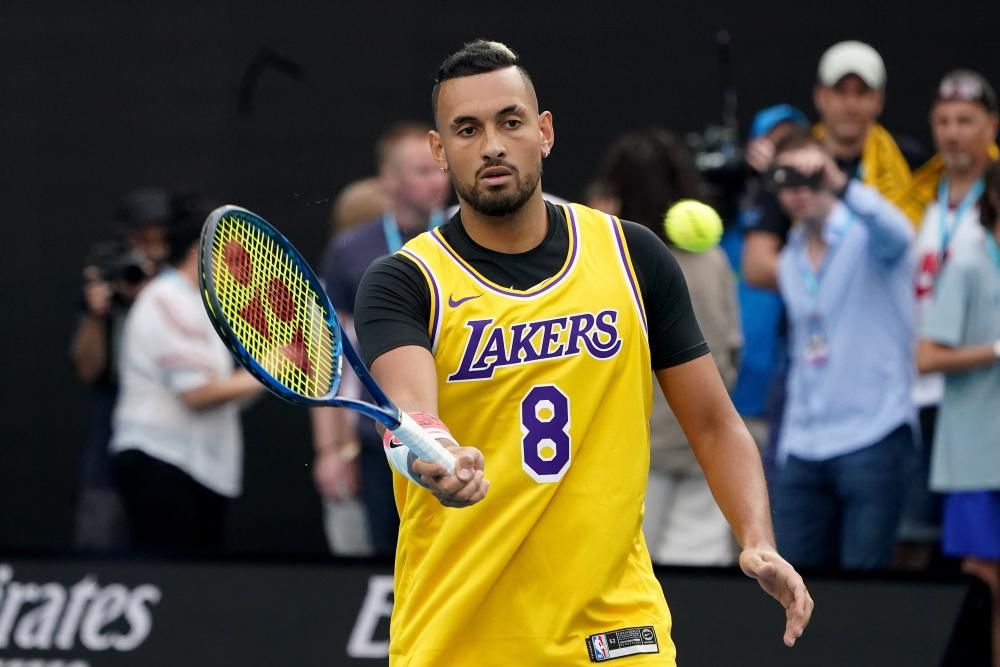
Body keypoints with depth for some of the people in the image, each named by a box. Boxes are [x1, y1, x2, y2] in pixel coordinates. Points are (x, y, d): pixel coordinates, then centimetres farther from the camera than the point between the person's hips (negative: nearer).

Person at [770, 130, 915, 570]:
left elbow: (896, 233, -31)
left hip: (871, 438, -6)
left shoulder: (866, 237, -5)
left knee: (863, 581, -6)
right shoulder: (790, 261, 17)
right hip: (803, 448, 6)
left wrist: (840, 185, -48)